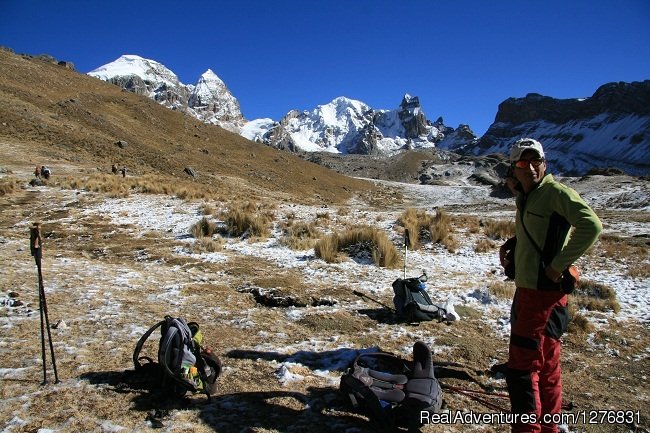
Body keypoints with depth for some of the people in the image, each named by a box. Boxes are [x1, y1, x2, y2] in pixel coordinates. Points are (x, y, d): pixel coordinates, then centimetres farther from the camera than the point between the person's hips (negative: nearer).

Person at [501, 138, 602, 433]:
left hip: (543, 290, -9)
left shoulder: (556, 192, -13)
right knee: (546, 363, 19)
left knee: (521, 366, -5)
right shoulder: (525, 196, 14)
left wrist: (558, 265, -22)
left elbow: (591, 225, -25)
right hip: (527, 287, 9)